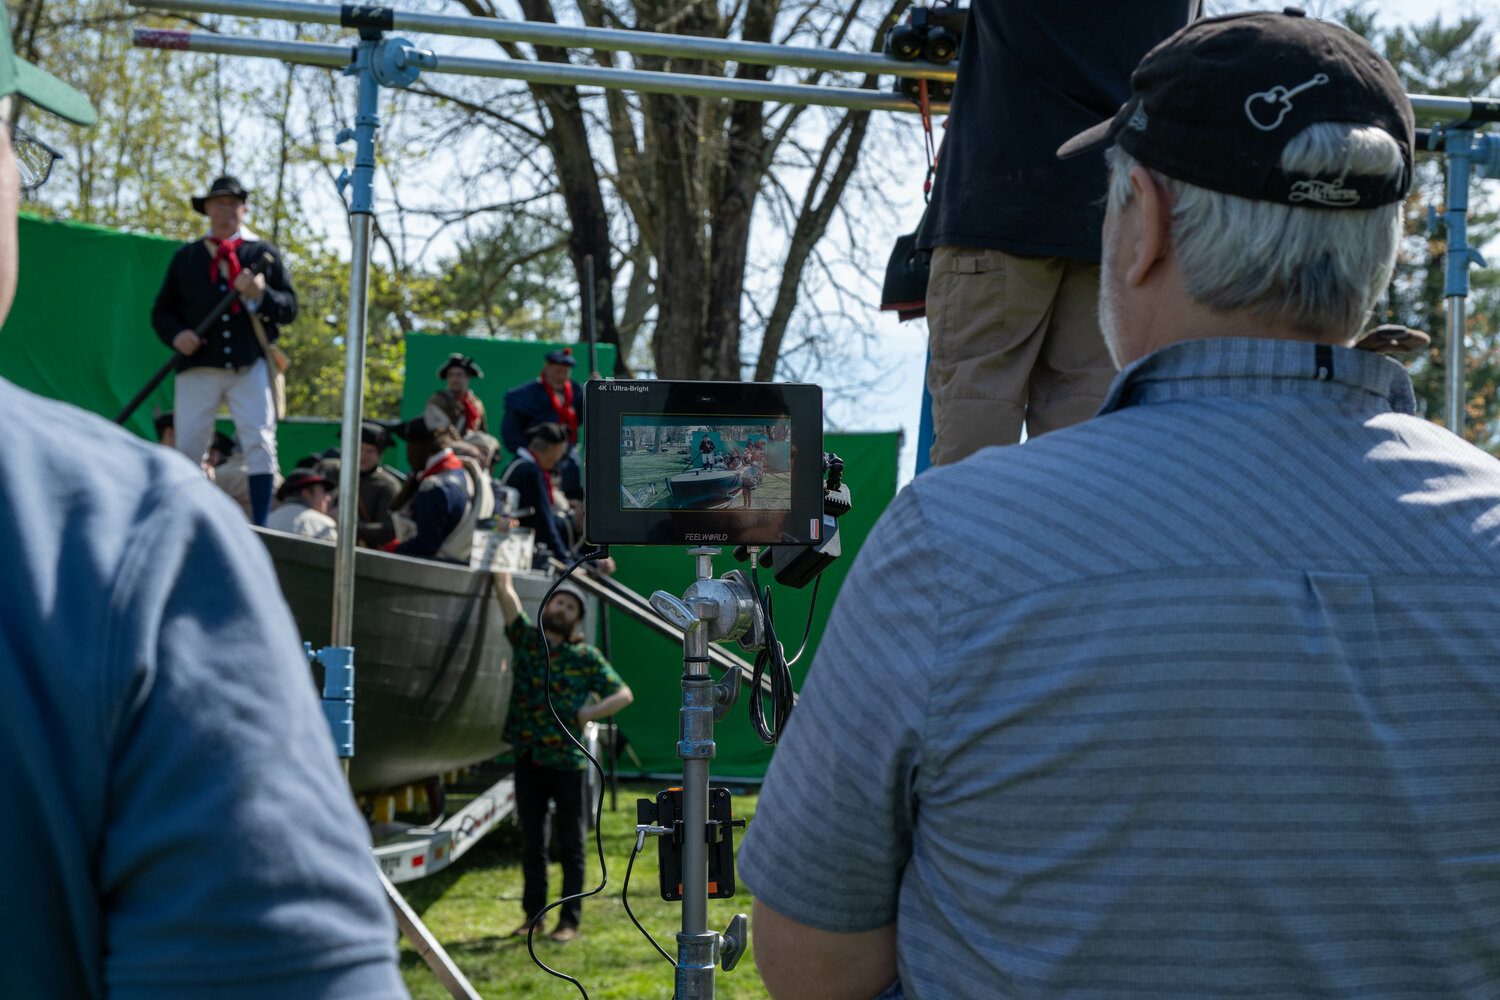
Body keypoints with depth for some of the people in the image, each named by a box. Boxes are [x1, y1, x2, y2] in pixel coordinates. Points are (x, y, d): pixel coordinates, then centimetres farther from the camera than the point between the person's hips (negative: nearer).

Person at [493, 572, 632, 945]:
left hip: (569, 762, -2)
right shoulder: (526, 637, 5)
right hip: (528, 759, 2)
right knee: (531, 842, 10)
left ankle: (569, 919, 9)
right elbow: (505, 590, -1)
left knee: (571, 844, 3)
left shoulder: (588, 658, 0)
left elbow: (624, 694, 1)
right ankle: (532, 913, 21)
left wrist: (591, 712, -13)